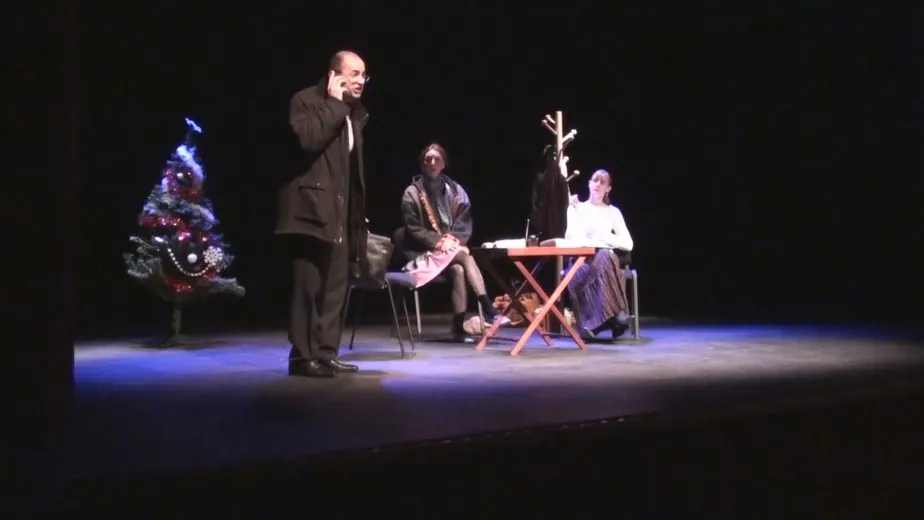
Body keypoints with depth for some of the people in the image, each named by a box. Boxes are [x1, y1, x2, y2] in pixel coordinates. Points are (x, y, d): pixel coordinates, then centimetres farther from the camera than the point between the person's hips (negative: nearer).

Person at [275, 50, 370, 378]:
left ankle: (325, 353, 14)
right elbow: (309, 139, -24)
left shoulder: (355, 112, 17)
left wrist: (358, 211, 17)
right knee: (308, 285, -7)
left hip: (341, 212, 8)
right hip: (312, 208, -8)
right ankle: (302, 356, 0)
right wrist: (335, 104, -15)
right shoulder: (306, 101, -4)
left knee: (335, 286, 8)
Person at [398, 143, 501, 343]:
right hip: (425, 252, -3)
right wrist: (439, 241, -17)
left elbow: (465, 225, 7)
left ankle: (459, 326, -32)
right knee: (465, 256, -31)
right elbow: (413, 229, -5)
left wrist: (452, 240, -13)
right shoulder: (412, 192, 0)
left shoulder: (455, 190, 9)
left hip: (452, 249, 3)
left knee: (459, 270, -32)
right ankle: (487, 306, -38)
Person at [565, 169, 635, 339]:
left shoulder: (613, 212, 15)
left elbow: (628, 244, 5)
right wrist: (575, 211, -6)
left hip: (605, 258, 0)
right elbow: (570, 238, -2)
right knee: (578, 275, -37)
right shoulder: (576, 209, 14)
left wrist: (603, 236, -4)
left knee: (604, 256, -38)